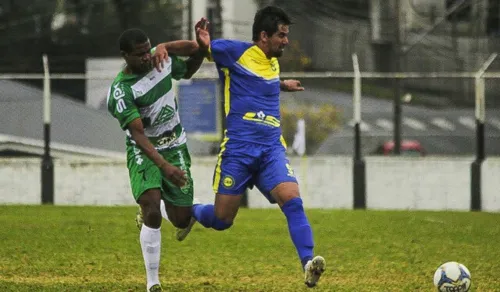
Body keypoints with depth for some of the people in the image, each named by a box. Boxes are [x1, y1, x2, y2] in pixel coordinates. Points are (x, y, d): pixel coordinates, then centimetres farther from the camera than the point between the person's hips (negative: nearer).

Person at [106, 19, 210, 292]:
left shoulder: (162, 59, -8)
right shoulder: (121, 91, -24)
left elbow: (188, 70, 15)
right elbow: (138, 134, -29)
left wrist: (201, 47, -5)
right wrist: (164, 166, -39)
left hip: (175, 147, 5)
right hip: (144, 152, -5)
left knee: (182, 220, 3)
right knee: (152, 212, -25)